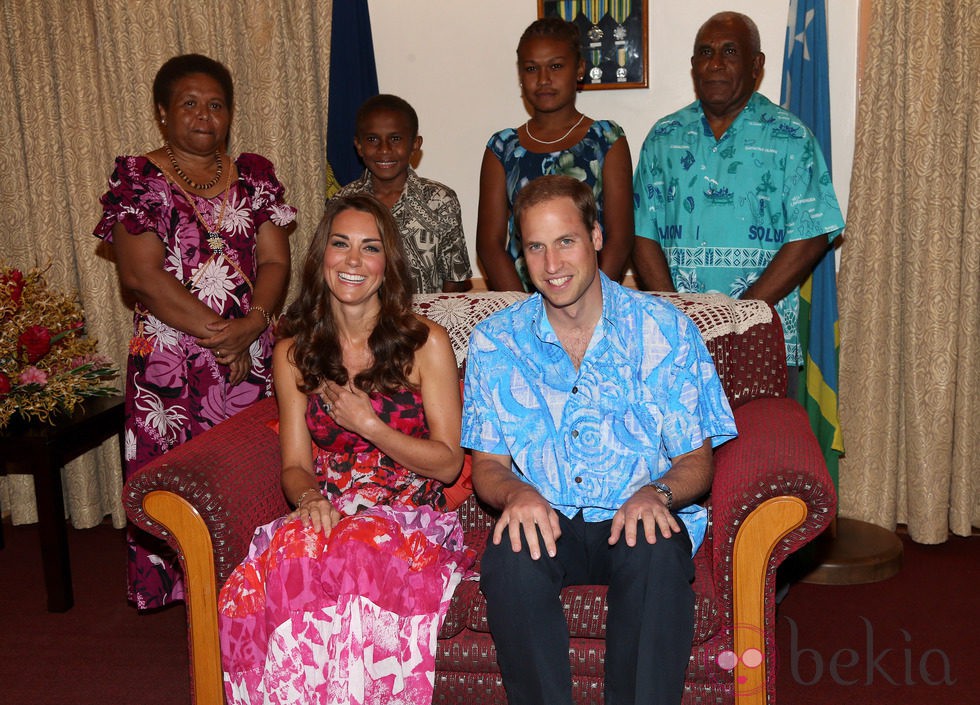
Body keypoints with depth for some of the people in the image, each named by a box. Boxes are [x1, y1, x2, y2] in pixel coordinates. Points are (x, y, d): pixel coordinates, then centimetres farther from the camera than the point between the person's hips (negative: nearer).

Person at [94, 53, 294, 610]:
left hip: (254, 355, 3)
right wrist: (217, 332, -13)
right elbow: (141, 275, -8)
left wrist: (252, 324, -14)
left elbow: (276, 261, 5)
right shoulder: (137, 178, 2)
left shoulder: (255, 175, 12)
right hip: (172, 362, -2)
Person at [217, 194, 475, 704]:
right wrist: (309, 500, -14)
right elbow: (295, 465, 9)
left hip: (409, 521, -2)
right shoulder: (293, 353, 11)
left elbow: (448, 463, 1)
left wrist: (369, 424, -9)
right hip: (326, 518, 3)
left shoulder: (426, 344, 2)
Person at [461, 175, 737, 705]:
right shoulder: (495, 341, 5)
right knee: (511, 554, -32)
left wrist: (656, 493, -21)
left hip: (638, 518, -1)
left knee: (657, 552, -34)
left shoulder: (663, 329, 1)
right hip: (544, 520, 1)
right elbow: (487, 464, 6)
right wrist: (516, 492, -18)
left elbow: (696, 461, 2)